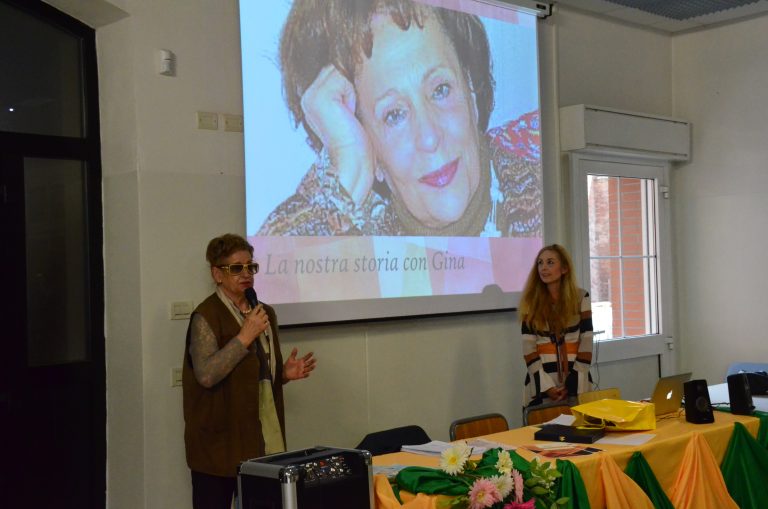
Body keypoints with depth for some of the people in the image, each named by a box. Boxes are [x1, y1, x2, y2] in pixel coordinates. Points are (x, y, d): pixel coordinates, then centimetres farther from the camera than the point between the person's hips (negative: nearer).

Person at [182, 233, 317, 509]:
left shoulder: (266, 312, 12)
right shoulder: (206, 316, -10)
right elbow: (206, 375, -22)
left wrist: (285, 373, 2)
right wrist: (245, 336, -21)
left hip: (262, 437, 6)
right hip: (220, 440, -6)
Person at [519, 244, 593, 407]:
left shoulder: (581, 297, 2)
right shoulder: (531, 301, 2)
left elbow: (586, 343, -2)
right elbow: (528, 348, -3)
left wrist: (573, 384, -10)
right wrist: (547, 386, -12)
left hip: (576, 384, 0)